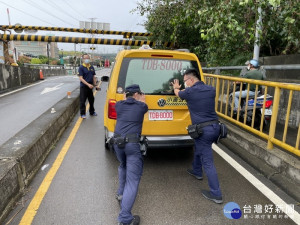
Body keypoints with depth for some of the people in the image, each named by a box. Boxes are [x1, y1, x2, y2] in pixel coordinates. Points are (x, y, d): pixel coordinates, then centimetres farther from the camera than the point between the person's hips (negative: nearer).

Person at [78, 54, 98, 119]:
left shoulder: (92, 67, 10)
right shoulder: (81, 67, -7)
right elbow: (81, 78, -14)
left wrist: (95, 85, 8)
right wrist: (88, 84, -24)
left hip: (90, 87, 6)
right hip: (83, 87, -6)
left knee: (91, 100, 16)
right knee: (83, 101, 0)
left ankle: (92, 112, 31)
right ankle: (83, 114, 10)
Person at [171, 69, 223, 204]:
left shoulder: (189, 92, -10)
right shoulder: (211, 90, 8)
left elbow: (178, 93, 13)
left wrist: (175, 87, 37)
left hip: (203, 130, -8)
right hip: (215, 127, 8)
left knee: (208, 162, 1)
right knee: (199, 149, 31)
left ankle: (216, 194, 9)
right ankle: (197, 171, 51)